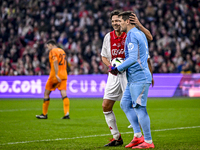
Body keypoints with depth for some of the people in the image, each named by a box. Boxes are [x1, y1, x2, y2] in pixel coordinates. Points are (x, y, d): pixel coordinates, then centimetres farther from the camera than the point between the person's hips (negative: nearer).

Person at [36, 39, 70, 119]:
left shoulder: (53, 51, -5)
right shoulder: (62, 51, 18)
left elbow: (55, 62, -20)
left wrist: (56, 75, -25)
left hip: (55, 75, -6)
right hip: (64, 75, 6)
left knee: (46, 93, 7)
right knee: (64, 94, -3)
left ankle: (44, 114, 13)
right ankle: (67, 114, -17)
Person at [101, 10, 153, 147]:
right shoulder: (108, 37, 7)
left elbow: (149, 37, -20)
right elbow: (104, 56, 16)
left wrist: (138, 24, -30)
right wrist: (110, 65, -3)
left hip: (128, 74, -5)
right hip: (114, 75, 5)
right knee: (106, 106, 3)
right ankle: (116, 137, 14)